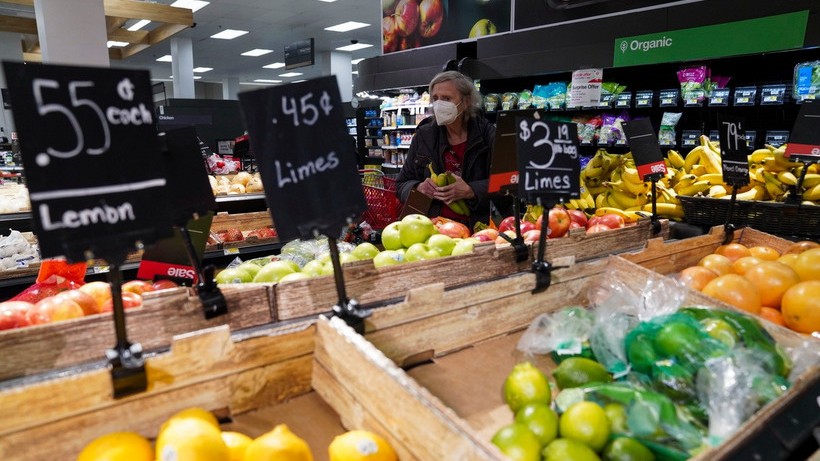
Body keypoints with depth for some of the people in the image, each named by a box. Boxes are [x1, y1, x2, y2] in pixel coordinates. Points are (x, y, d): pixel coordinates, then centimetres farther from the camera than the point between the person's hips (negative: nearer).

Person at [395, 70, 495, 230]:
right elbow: (402, 185, 17)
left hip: (477, 227, -2)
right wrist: (419, 188, -5)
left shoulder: (488, 135, 4)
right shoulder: (423, 136, 13)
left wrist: (470, 191, -16)